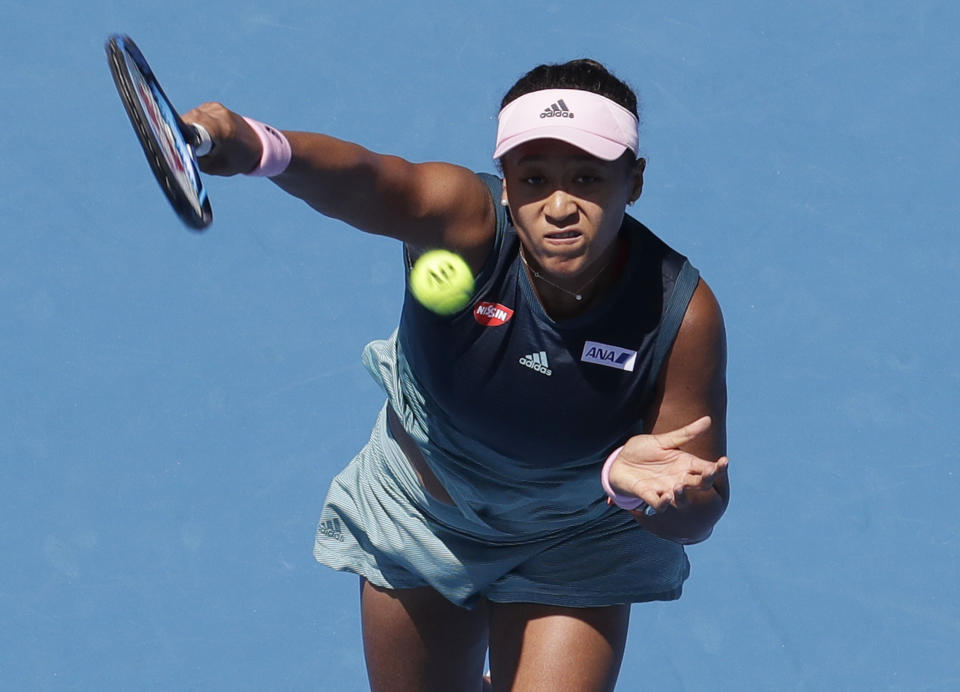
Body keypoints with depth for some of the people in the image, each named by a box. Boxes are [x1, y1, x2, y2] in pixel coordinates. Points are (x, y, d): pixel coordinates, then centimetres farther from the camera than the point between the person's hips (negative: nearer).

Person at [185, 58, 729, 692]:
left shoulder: (682, 312, -29)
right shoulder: (465, 221, -32)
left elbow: (698, 517, -22)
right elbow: (363, 180, -56)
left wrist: (634, 483, -46)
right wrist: (257, 149, -78)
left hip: (574, 547, -1)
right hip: (416, 515, 1)